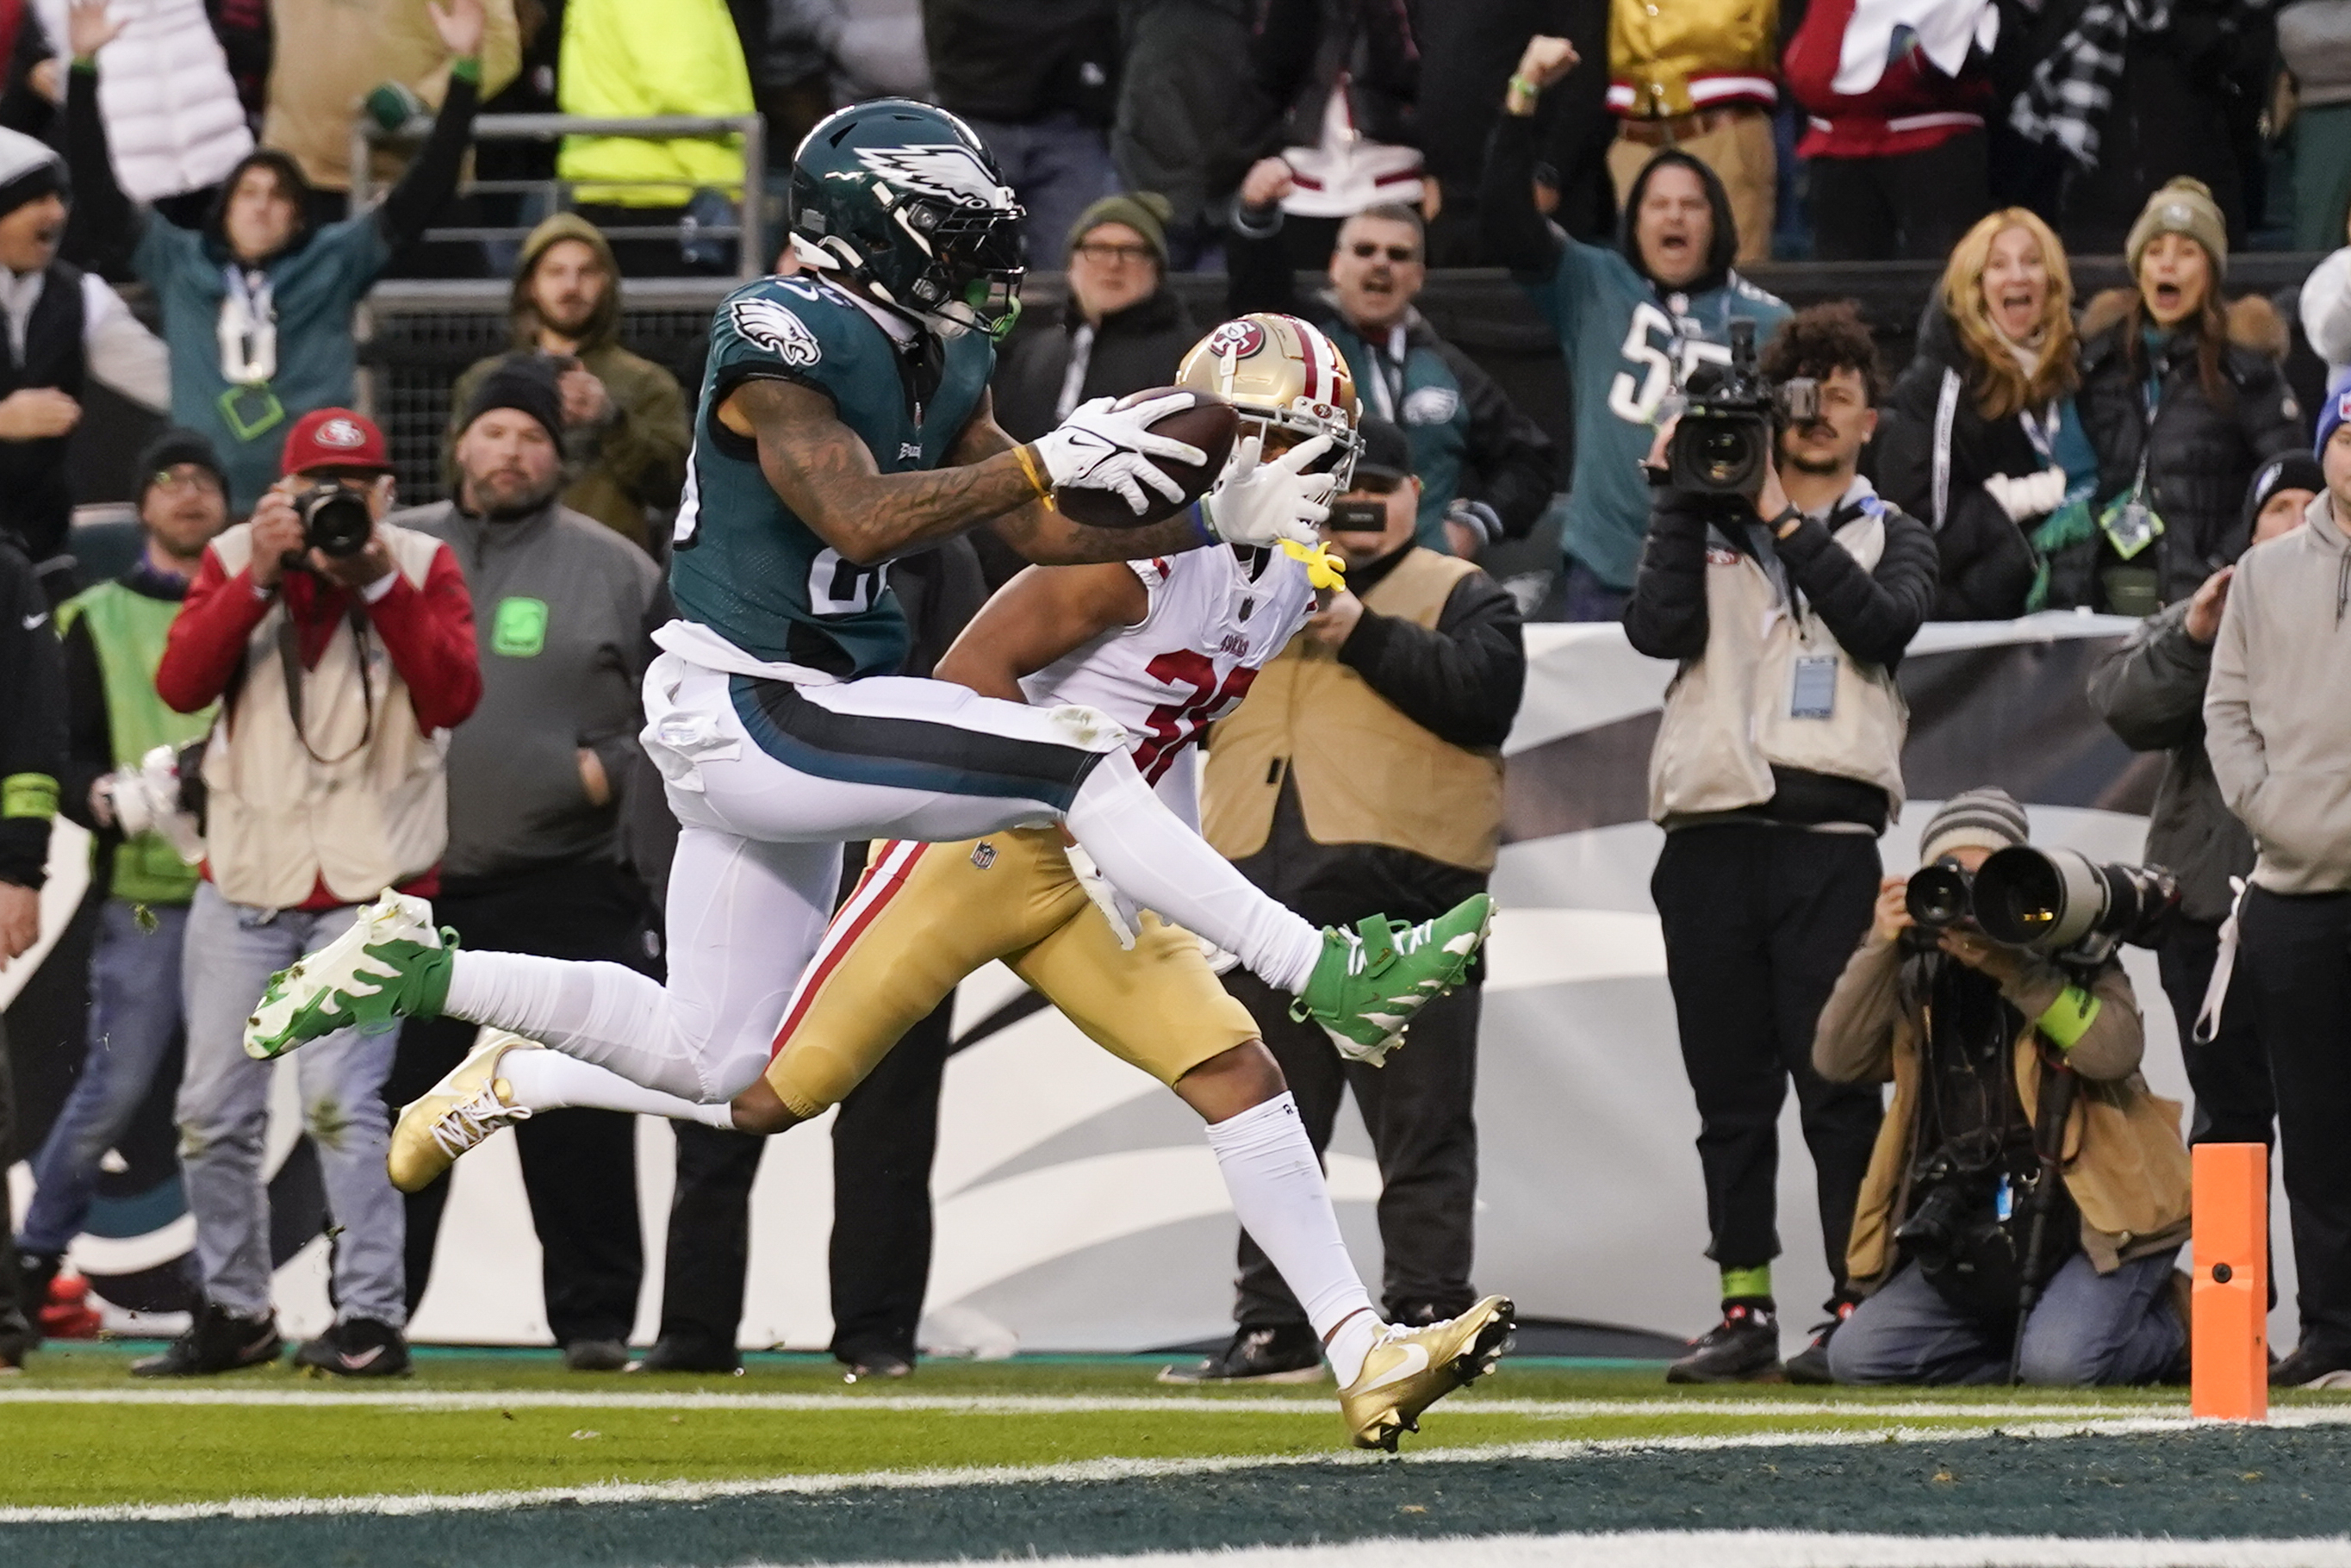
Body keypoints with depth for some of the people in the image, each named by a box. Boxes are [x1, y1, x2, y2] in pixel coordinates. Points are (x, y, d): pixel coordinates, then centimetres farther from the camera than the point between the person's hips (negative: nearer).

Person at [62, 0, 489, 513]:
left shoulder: (336, 259, 10)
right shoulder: (178, 262, 12)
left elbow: (421, 191, 6)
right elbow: (98, 193, 10)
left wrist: (466, 69, -2)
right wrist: (84, 68, 3)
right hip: (205, 504, 1)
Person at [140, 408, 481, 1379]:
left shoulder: (423, 568, 1)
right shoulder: (235, 561, 6)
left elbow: (453, 698, -14)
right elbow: (180, 685, -8)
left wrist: (380, 583, -20)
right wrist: (262, 579, -17)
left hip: (370, 886, -3)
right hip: (242, 879, 3)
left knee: (339, 1099, -16)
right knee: (212, 1114, 5)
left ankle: (371, 1318, -11)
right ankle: (235, 1313, 19)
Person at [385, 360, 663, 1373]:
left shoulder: (613, 569, 3)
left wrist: (613, 769, -9)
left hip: (566, 882, -2)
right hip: (414, 881, 2)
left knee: (577, 1117, -3)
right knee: (392, 1102, 5)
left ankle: (595, 1316, 1)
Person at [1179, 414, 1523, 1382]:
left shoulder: (1459, 596, 9)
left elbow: (1482, 695, -9)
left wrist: (1365, 633, -15)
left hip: (1400, 899, -5)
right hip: (1260, 893, 5)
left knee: (1420, 1126, -5)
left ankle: (1426, 1316, -5)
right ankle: (1273, 1328, 13)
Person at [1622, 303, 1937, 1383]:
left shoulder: (1890, 537, 14)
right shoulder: (1707, 524, 16)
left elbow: (1882, 623, -7)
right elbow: (1658, 627, -2)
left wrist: (1785, 521, -7)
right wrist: (1686, 497, -2)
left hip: (1827, 836, -2)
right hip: (1712, 835, 2)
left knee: (1835, 1082, -6)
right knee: (1730, 1087, 4)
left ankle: (1856, 1305, -5)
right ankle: (1744, 1306, 8)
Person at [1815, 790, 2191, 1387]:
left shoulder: (2068, 951, 1)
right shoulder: (1919, 978, 10)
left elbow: (2114, 1050, -18)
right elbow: (1837, 1060, -4)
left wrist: (2011, 968, -26)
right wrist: (1880, 949, -15)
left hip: (2092, 1222, -5)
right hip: (1970, 1235, 5)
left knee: (2058, 1363, -29)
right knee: (1856, 1358, -11)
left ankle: (2168, 1326, 5)